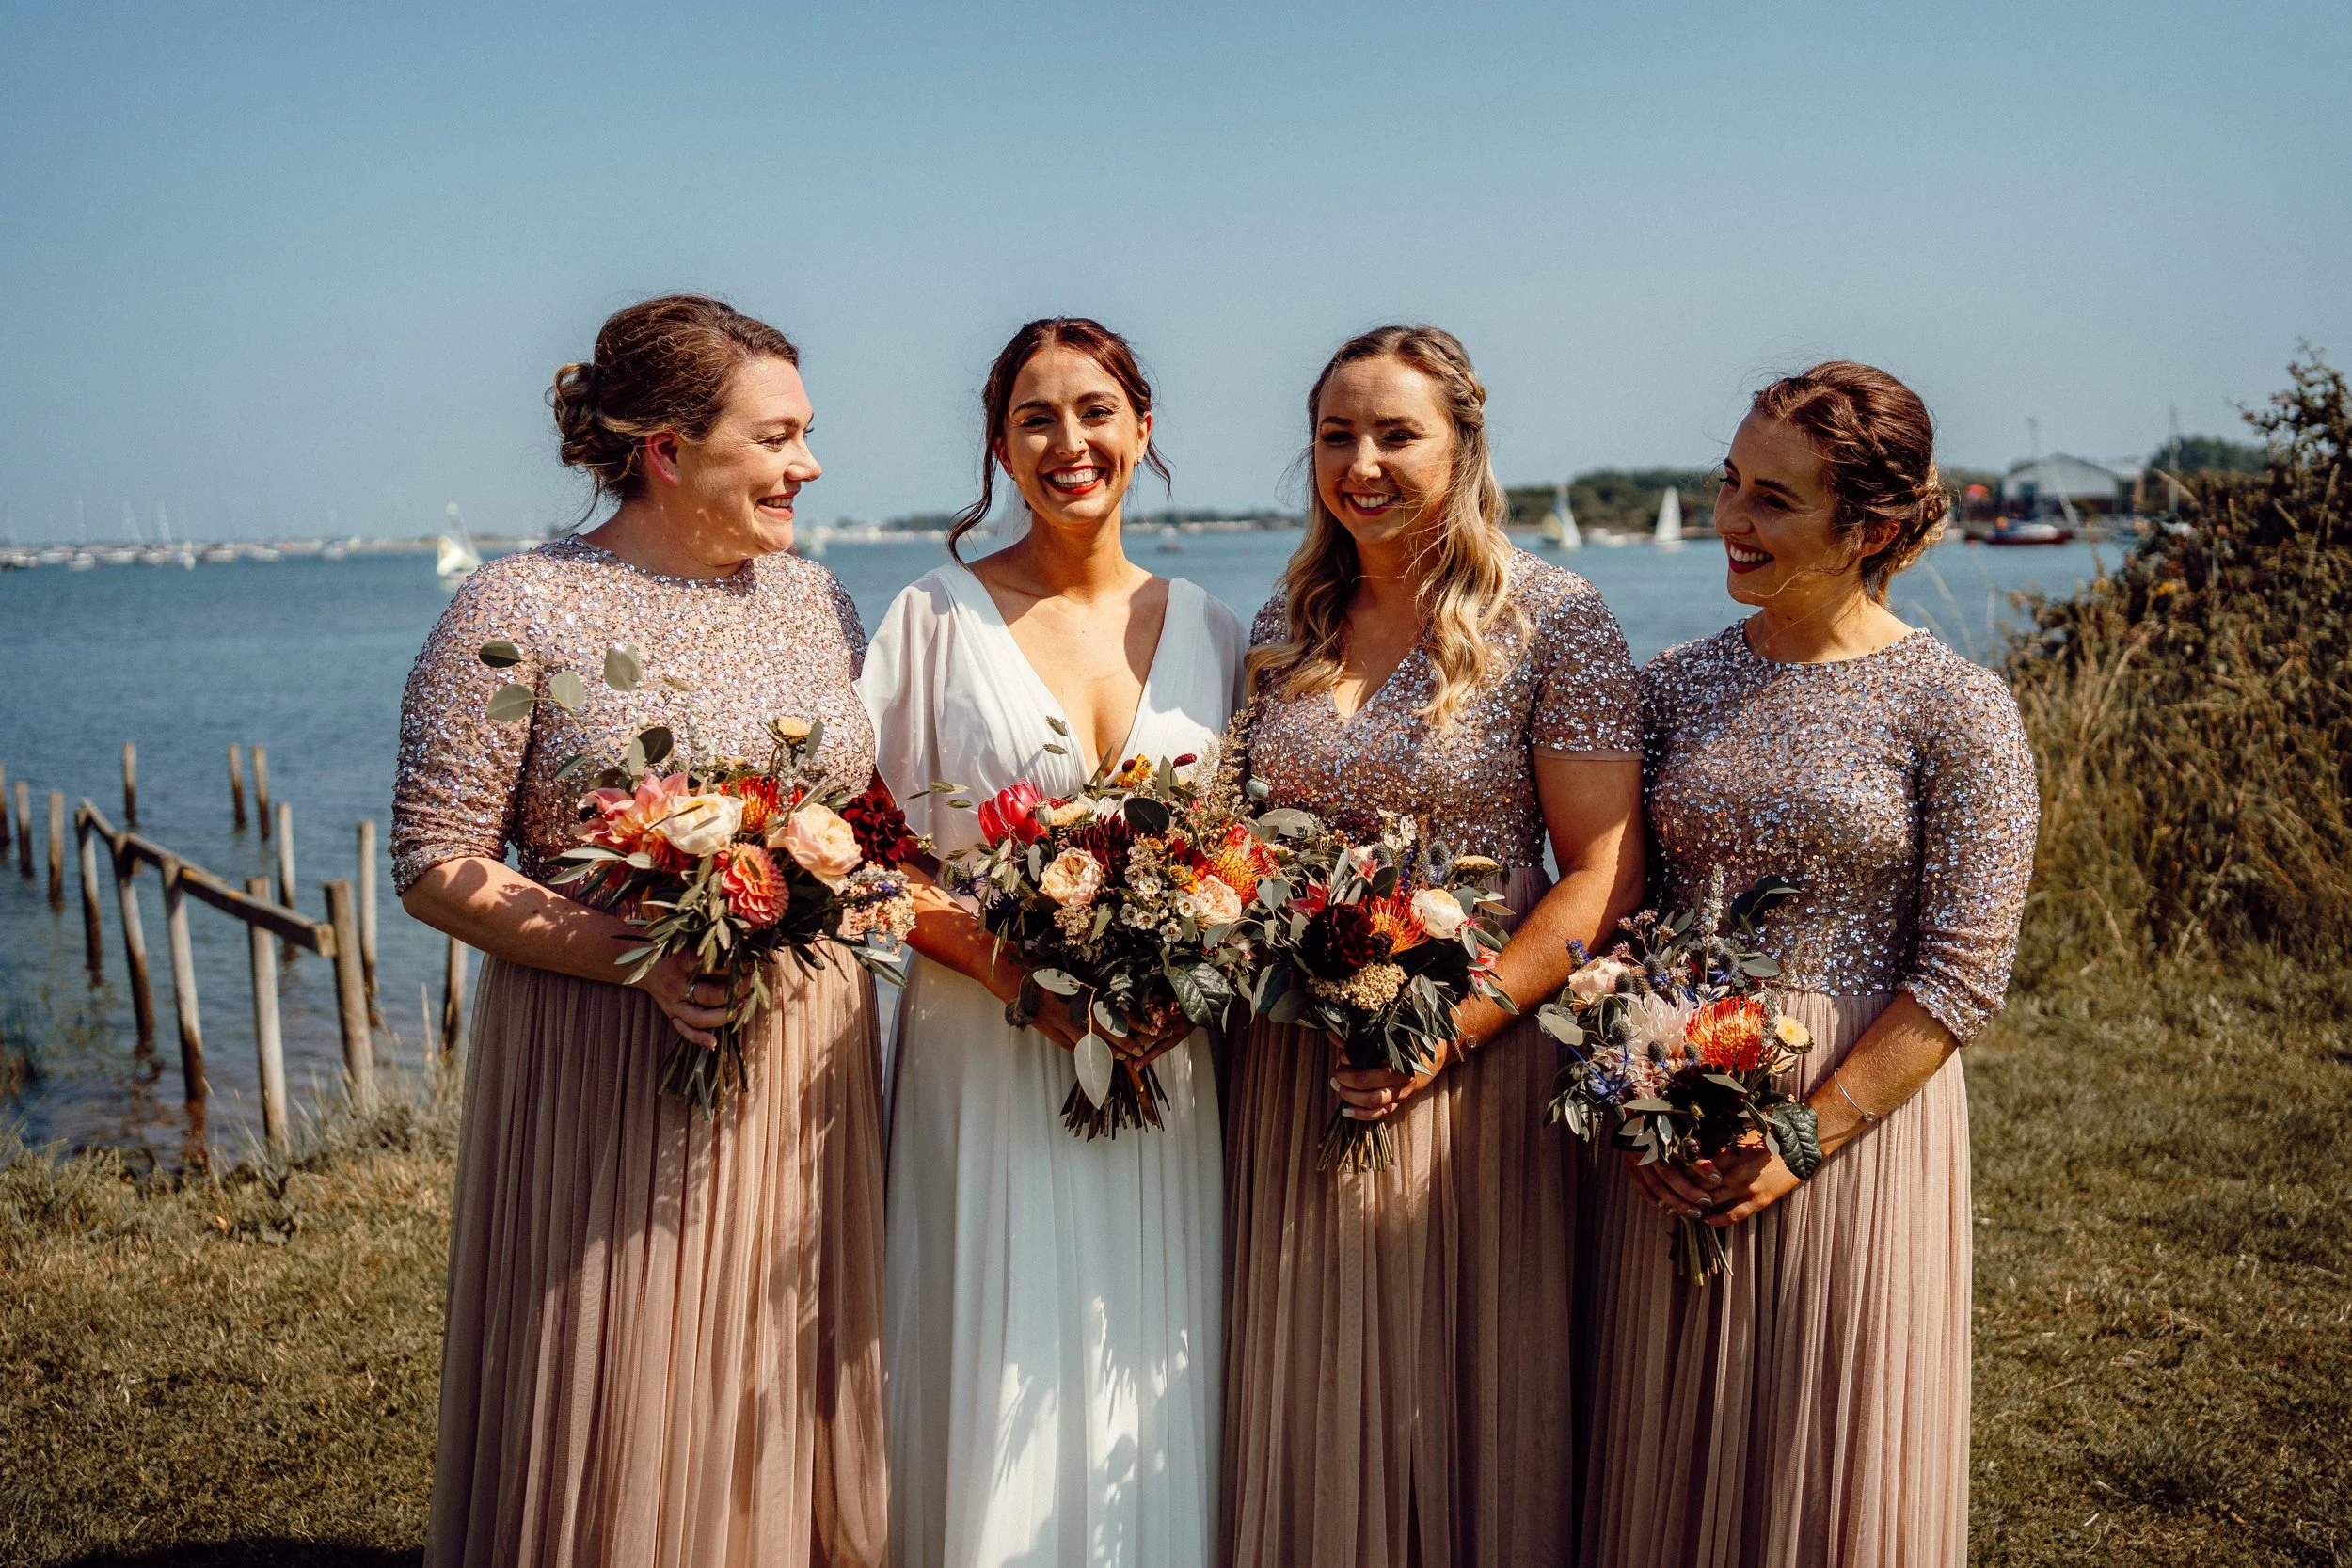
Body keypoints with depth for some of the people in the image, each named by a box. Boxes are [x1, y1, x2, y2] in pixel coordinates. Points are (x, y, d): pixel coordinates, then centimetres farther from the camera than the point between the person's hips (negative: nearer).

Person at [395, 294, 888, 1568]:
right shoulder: (519, 611, -7)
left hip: (804, 1066, 5)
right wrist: (639, 952, -21)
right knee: (618, 1426, 3)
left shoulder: (815, 603, 10)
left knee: (795, 1403, 12)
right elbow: (435, 865, -9)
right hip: (605, 1067, -5)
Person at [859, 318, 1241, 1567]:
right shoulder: (938, 616, 0)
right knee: (1000, 1400, 2)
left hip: (1163, 1067, 3)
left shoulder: (1204, 628, 9)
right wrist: (1011, 963, -16)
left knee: (1148, 1384, 8)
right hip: (985, 1057, -2)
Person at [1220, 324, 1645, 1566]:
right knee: (1302, 1404, 12)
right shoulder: (1284, 626, 8)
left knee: (1463, 1397, 7)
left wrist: (1451, 1029, -19)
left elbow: (1604, 873, -11)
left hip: (1478, 1058, -4)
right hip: (1292, 1066, 4)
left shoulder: (1552, 618, -7)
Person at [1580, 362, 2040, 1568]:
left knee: (1829, 1470, 8)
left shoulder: (1956, 709, -7)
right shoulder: (1677, 685, 5)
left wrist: (1806, 1133, -15)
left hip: (1857, 1121, -3)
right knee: (1664, 1457, 13)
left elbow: (1961, 976, -10)